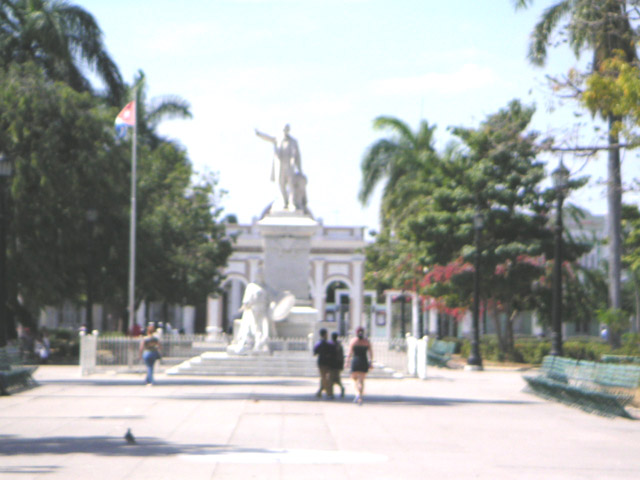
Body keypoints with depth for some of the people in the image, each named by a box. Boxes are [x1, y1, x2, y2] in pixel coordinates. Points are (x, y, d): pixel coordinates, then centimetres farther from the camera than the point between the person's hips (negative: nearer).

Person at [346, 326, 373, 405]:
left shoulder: (353, 341, -3)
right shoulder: (367, 341, 4)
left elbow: (350, 353, -5)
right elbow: (371, 353, 3)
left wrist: (347, 362, 2)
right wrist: (370, 363, 10)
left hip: (355, 361, -2)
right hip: (364, 362, 2)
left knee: (355, 378, 10)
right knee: (361, 380, 9)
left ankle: (357, 393, -15)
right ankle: (360, 398, 4)